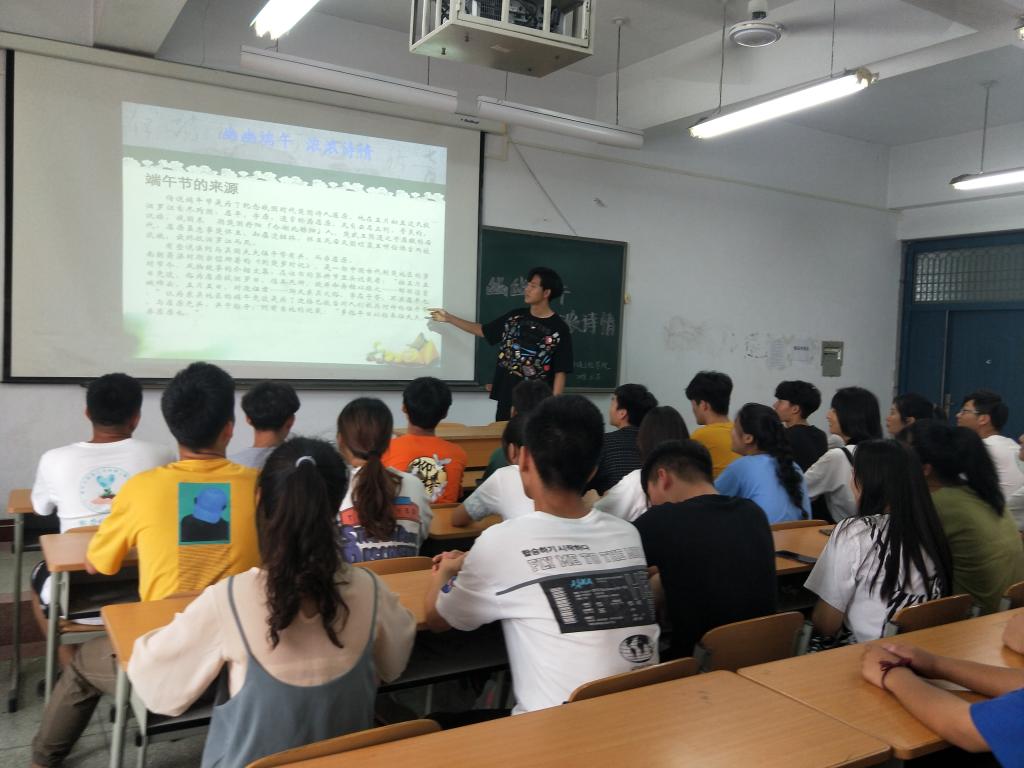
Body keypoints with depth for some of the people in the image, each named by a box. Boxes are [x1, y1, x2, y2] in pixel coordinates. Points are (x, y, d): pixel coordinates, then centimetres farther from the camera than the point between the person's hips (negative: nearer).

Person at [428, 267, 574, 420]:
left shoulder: (559, 329, -7)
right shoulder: (515, 316, 7)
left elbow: (560, 373, -8)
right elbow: (483, 330, 20)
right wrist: (449, 318, 16)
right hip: (506, 398, 5)